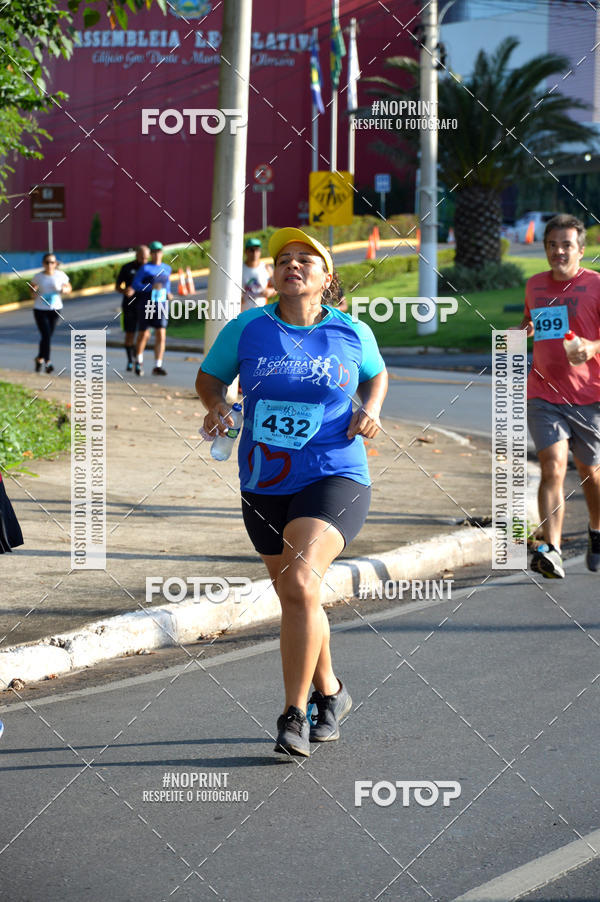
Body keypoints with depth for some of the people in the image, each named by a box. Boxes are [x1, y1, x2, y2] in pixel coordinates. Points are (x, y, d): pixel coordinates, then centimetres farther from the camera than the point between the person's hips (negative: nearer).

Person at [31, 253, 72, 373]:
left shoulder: (61, 275, -4)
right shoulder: (38, 276, -5)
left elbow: (69, 287, 8)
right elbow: (33, 285, 14)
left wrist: (65, 289, -15)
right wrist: (33, 293, -7)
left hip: (55, 309, 2)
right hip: (40, 309, -2)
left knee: (48, 336, 11)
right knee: (46, 335, -12)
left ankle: (39, 358, 33)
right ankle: (47, 362, -4)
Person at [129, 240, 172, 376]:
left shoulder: (167, 268, 10)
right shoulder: (145, 268, -5)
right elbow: (135, 285, -10)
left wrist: (168, 294, 6)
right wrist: (152, 287, -22)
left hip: (161, 306, 3)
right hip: (145, 305, -3)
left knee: (161, 335, -11)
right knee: (144, 335, 5)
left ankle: (157, 366, -12)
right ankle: (139, 361, 31)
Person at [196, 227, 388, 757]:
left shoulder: (352, 334, -2)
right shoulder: (248, 329, -2)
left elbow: (377, 375, 18)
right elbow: (209, 376, 12)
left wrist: (370, 409, -1)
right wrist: (217, 405, -9)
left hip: (333, 479, -4)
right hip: (264, 486, 4)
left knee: (301, 583, -24)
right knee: (294, 596, 16)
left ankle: (294, 715, -17)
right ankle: (330, 694, 41)